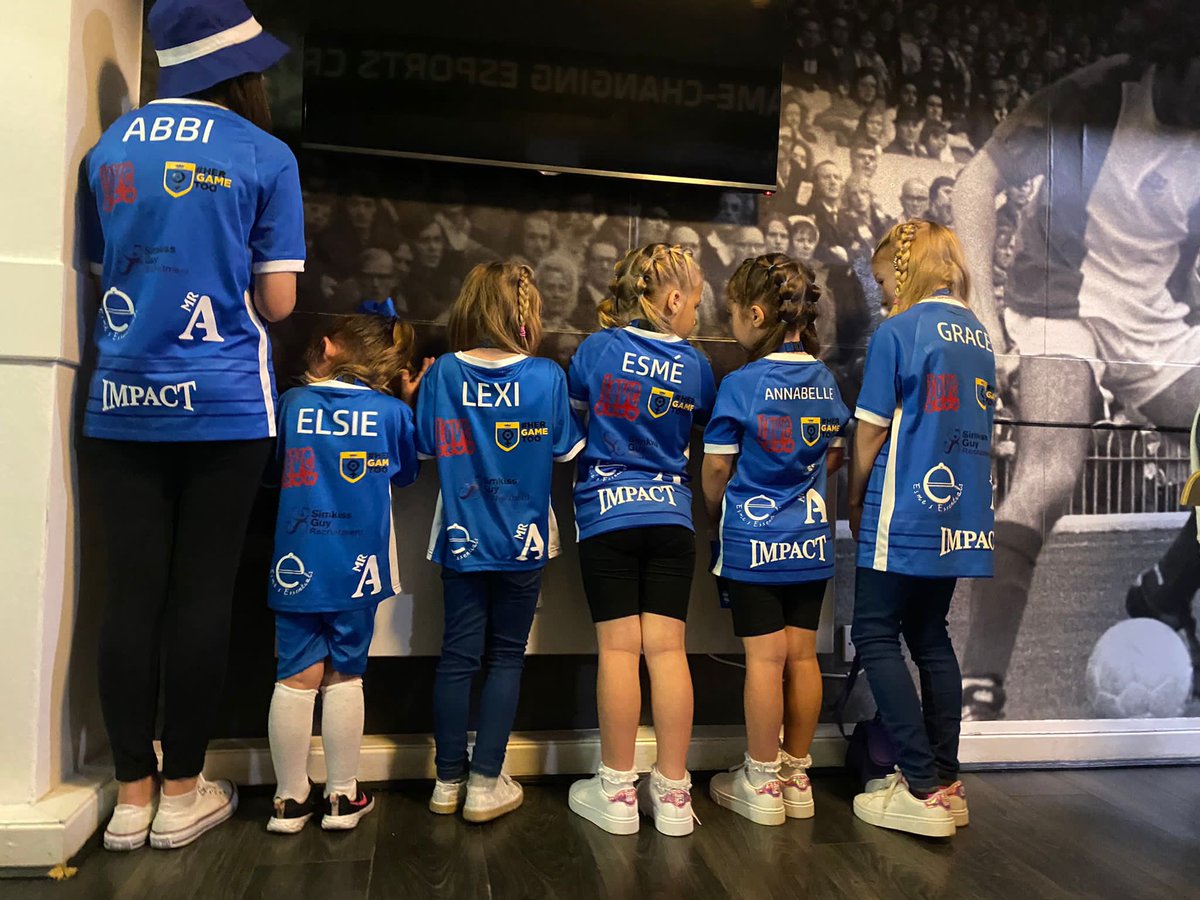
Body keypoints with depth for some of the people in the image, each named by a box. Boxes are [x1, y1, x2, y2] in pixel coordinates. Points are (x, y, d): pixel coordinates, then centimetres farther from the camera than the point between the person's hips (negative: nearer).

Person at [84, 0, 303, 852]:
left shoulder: (109, 150, 11)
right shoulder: (265, 156, -1)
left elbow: (101, 272, 18)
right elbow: (277, 302, -4)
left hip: (123, 404, 4)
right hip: (224, 406, -3)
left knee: (132, 595, 5)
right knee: (201, 595, 3)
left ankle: (132, 795, 14)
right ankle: (181, 793, 14)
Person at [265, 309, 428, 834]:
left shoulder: (292, 403, -1)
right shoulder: (393, 411, -3)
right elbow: (404, 476, 13)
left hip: (296, 564, 1)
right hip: (357, 567, 0)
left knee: (298, 677, 6)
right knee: (344, 676, 9)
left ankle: (291, 798, 17)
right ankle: (343, 796, 17)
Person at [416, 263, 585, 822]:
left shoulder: (442, 373, -6)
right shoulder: (547, 376, -10)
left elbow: (427, 448, 2)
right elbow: (566, 450, -1)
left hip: (462, 539, 2)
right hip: (524, 540, -1)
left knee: (457, 657, 12)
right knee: (506, 659, 11)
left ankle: (448, 781, 22)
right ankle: (485, 784, 14)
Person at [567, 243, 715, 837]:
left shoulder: (596, 349, 0)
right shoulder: (694, 365, 3)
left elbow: (572, 414, 13)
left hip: (605, 514, -1)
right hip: (670, 516, 1)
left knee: (618, 647, 0)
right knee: (667, 648, 2)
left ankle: (617, 790, 9)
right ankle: (672, 792, 9)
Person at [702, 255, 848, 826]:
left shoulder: (741, 384, -13)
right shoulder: (825, 381, 4)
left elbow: (717, 465, -8)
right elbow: (833, 457, 12)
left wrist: (716, 513, 9)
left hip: (753, 540, -5)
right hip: (811, 540, 5)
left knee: (764, 658, 1)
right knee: (802, 654, 10)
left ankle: (762, 783, 12)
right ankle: (797, 777, 22)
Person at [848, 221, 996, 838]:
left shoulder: (898, 331, -10)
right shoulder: (978, 334, 12)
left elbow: (870, 433, -9)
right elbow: (978, 426, 17)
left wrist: (855, 502, 4)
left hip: (906, 512, -7)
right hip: (960, 515, 8)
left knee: (875, 636, 1)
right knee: (930, 637, 14)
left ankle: (922, 789, 0)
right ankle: (945, 780, 19)